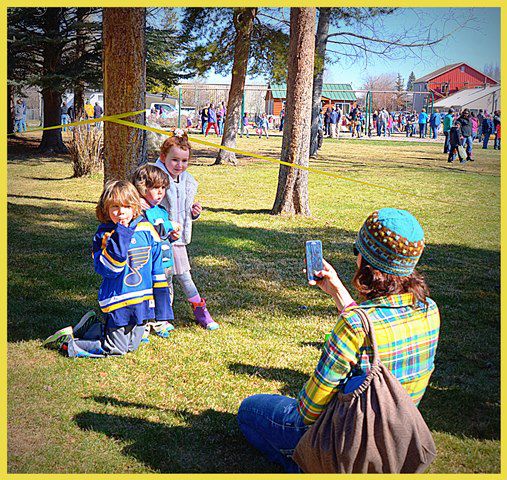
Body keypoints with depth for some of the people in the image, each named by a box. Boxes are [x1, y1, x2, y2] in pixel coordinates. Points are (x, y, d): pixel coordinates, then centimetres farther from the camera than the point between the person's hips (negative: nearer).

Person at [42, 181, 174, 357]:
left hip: (142, 301, 5)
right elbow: (107, 269, -26)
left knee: (132, 346, 16)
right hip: (118, 301, -5)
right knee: (114, 349, 0)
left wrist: (163, 306, 6)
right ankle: (67, 339, 17)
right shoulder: (104, 235, -11)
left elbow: (157, 268, 6)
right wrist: (121, 235, -27)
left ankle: (92, 326, 33)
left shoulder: (146, 229, 0)